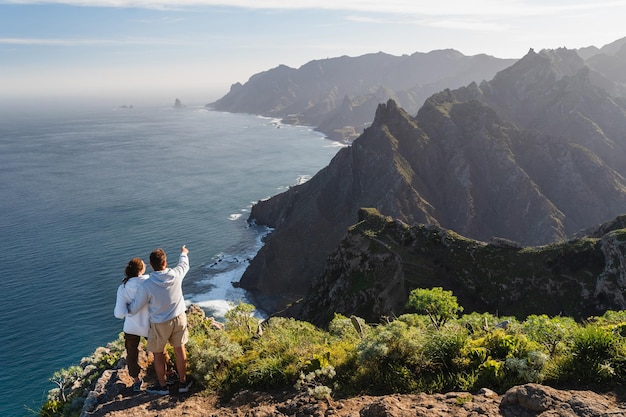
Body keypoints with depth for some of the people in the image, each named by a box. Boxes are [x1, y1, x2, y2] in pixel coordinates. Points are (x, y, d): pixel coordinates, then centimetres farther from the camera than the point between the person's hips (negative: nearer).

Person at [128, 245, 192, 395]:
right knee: (180, 350, 18)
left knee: (158, 354, 17)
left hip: (159, 324, -3)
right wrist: (184, 253, 31)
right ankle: (183, 382, 32)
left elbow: (135, 307, -10)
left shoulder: (146, 285, -25)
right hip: (179, 318, 3)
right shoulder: (176, 275, -17)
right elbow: (184, 264, 9)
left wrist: (126, 310, 14)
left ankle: (162, 385, 33)